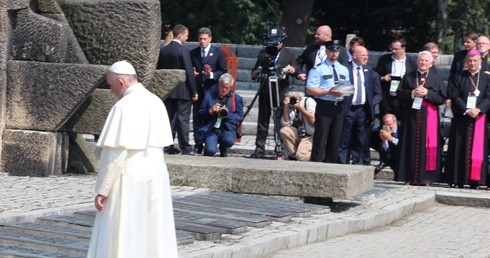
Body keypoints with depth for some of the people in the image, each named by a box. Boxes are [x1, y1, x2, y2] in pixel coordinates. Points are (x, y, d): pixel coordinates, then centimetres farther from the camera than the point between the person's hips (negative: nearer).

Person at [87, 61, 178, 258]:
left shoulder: (124, 107, -17)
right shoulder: (156, 102, 7)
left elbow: (115, 154, -19)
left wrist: (102, 190, -14)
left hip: (128, 182, -8)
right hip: (155, 179, 8)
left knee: (122, 240, -1)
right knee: (153, 236, 12)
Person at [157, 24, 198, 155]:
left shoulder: (163, 50, 4)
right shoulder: (183, 50, -14)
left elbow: (158, 70, 10)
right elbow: (189, 72, -15)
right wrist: (194, 91, -9)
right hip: (182, 91, -6)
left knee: (168, 118, 10)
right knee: (183, 118, -2)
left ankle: (168, 146, 11)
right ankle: (185, 147, 0)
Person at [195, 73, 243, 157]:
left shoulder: (236, 98, 9)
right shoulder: (210, 95, 10)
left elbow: (240, 117, 4)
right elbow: (199, 114, 8)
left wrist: (227, 114, -14)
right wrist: (210, 111, -13)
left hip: (227, 129, 1)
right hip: (211, 129, -1)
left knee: (229, 141, -34)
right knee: (210, 151, -26)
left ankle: (223, 150, 4)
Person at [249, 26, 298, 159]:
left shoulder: (288, 53, 13)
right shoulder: (264, 53, 16)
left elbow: (295, 71, 11)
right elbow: (254, 74, 18)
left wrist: (291, 70, -11)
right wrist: (257, 72, -5)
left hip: (281, 93, -2)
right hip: (265, 92, 2)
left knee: (280, 121, -4)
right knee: (263, 120, 2)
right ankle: (260, 148, 5)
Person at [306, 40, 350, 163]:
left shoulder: (344, 69, 17)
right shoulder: (318, 69, -3)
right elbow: (310, 90, -10)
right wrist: (328, 92, -20)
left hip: (339, 107, 6)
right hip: (324, 106, -6)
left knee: (336, 139, 9)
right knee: (320, 140, -7)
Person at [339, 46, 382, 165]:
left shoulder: (370, 71, 9)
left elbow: (378, 93, 15)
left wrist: (371, 103, 1)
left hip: (363, 110, 4)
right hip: (347, 109, -4)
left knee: (360, 143, 8)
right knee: (344, 141, 0)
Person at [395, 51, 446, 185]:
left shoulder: (436, 79, 9)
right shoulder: (408, 77, 12)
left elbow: (442, 98, 1)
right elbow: (399, 94, 6)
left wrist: (427, 93, -12)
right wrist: (412, 93, -11)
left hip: (429, 116, -1)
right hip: (411, 116, 1)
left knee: (427, 146, -5)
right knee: (411, 145, -1)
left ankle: (424, 176, -4)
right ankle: (410, 176, 0)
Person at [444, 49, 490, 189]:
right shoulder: (458, 77, 6)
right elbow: (454, 97, -2)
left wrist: (478, 109, -16)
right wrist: (467, 110, -15)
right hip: (461, 118, 0)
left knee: (477, 149, -2)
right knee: (460, 149, -2)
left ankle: (474, 180, -2)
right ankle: (458, 180, -1)